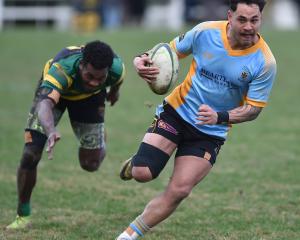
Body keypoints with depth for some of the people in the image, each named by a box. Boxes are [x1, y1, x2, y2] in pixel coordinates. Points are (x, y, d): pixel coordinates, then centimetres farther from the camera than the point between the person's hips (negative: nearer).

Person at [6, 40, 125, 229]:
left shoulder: (116, 68, -34)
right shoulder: (61, 68, -46)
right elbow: (45, 104, -62)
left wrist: (114, 91, 17)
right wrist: (51, 131, -82)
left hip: (90, 97, 3)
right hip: (52, 91, -3)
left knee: (90, 164, 0)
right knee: (30, 154, -14)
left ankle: (101, 142, 39)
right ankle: (23, 217, 4)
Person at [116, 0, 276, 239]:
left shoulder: (265, 62, -16)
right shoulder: (205, 31, -14)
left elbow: (253, 109, -10)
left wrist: (219, 117, -29)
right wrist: (142, 61, -21)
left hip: (211, 133, 0)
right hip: (177, 111, 0)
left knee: (178, 191, -10)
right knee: (142, 174, -15)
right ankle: (136, 163, 23)